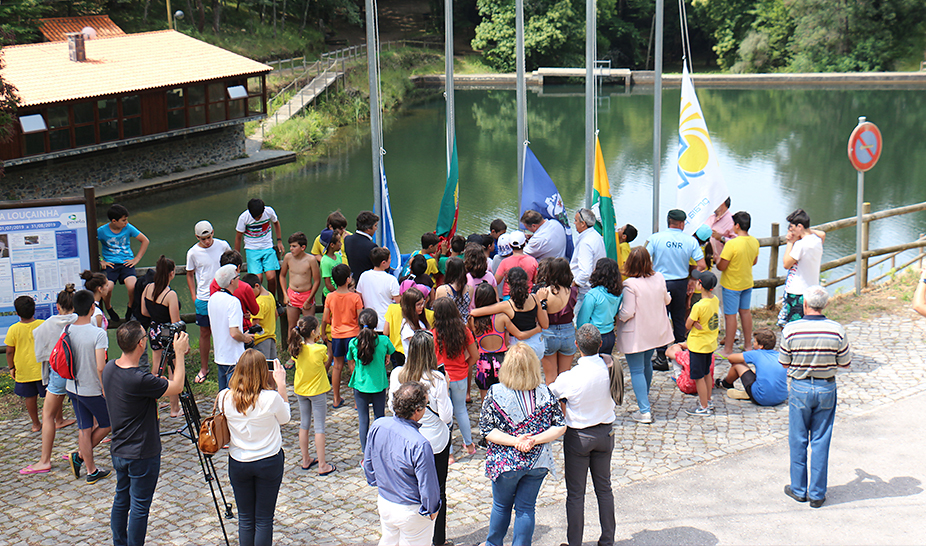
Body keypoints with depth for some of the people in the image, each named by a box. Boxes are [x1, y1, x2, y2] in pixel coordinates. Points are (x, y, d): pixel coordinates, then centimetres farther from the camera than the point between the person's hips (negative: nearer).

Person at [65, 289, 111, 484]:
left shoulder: (67, 331, -4)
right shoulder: (98, 333, -22)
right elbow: (100, 367, -25)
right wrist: (106, 389, -13)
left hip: (73, 388, 6)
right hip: (93, 391, -5)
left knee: (84, 429, 13)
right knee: (106, 424, 17)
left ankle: (92, 470, 18)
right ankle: (79, 456, 13)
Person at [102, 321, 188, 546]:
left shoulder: (109, 368, -3)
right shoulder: (139, 379, -30)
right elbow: (176, 387, -16)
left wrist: (175, 357, 6)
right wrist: (179, 354, -8)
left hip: (118, 451, 9)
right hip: (142, 455, -8)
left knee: (121, 500, 20)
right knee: (139, 506, 4)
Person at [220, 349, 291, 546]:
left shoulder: (225, 397, -13)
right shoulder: (271, 398, -21)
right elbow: (284, 418, -1)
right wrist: (281, 384, -1)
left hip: (238, 462, 2)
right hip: (269, 462, -2)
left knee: (245, 519, 15)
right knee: (264, 520, 9)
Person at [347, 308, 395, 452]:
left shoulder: (353, 343, -12)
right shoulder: (384, 341, -13)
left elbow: (352, 361, 4)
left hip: (360, 385, 0)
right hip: (379, 385, 0)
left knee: (363, 420, 8)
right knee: (379, 418, 14)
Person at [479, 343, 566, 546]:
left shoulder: (495, 393, -15)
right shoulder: (546, 394, -9)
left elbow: (486, 430, -15)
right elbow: (560, 427, -8)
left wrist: (514, 441, -17)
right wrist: (535, 440, -14)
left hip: (505, 462, -1)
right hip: (537, 461, 1)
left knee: (501, 506, 20)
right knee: (526, 508, 14)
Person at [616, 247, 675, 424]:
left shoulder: (630, 285, -23)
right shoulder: (659, 278, -4)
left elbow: (627, 313, -23)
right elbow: (666, 300, 12)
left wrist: (617, 316, -2)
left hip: (635, 334, -7)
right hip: (655, 331, 7)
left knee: (636, 371, 0)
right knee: (647, 364, 27)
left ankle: (644, 411, -4)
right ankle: (645, 397, 47)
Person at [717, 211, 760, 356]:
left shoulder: (732, 244, -25)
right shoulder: (754, 242, -3)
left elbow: (721, 267, -21)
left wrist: (717, 258, -1)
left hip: (731, 284, -7)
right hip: (747, 283, 7)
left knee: (730, 315, 0)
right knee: (745, 312, 18)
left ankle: (728, 350, 6)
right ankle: (748, 345, 27)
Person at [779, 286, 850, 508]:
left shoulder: (791, 330, -14)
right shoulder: (837, 330, -11)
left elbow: (784, 363, -4)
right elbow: (845, 363, -1)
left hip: (800, 387, -1)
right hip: (826, 388, 1)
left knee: (798, 440, 12)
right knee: (821, 442, 9)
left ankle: (798, 489, 21)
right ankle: (817, 494, 15)